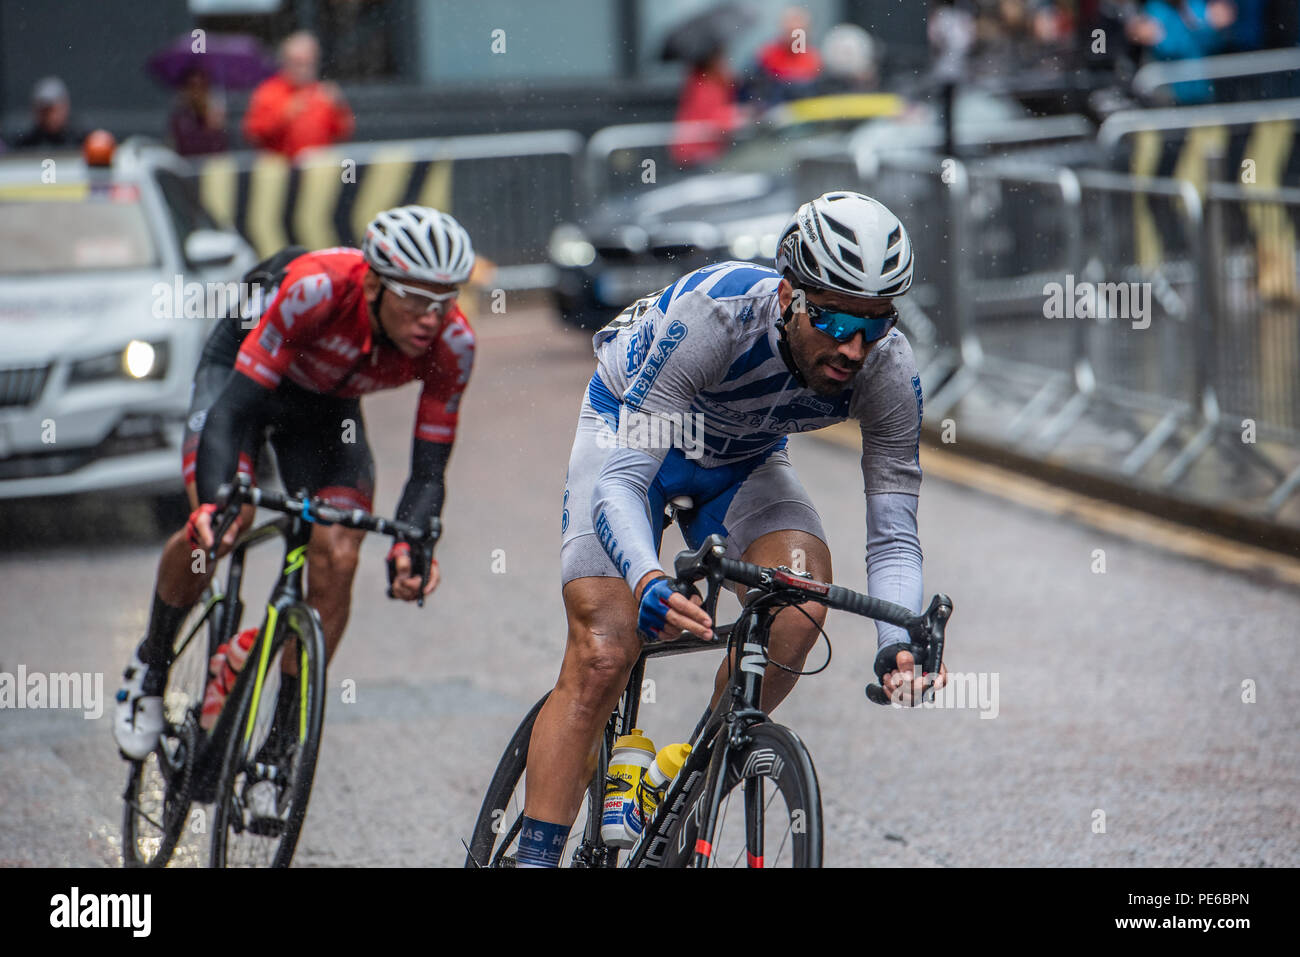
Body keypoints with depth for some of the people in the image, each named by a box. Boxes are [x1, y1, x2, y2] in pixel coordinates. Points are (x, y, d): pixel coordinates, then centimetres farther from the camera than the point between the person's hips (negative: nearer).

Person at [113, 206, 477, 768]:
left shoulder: (451, 345, -29)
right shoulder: (315, 289, -40)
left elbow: (428, 472, -24)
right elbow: (235, 406, -40)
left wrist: (413, 545, -44)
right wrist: (215, 503, -56)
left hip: (327, 402, 3)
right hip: (240, 367, -3)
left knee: (336, 560, -16)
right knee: (221, 523, -26)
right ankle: (150, 667, 1)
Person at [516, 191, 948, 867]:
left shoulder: (889, 371, -29)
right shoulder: (714, 314, -39)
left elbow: (893, 537, -24)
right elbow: (620, 481, -41)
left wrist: (897, 645, -44)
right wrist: (648, 579, -60)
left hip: (743, 460, 3)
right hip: (629, 431, -3)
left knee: (803, 593, -26)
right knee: (602, 656, -19)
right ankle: (534, 860, -12)